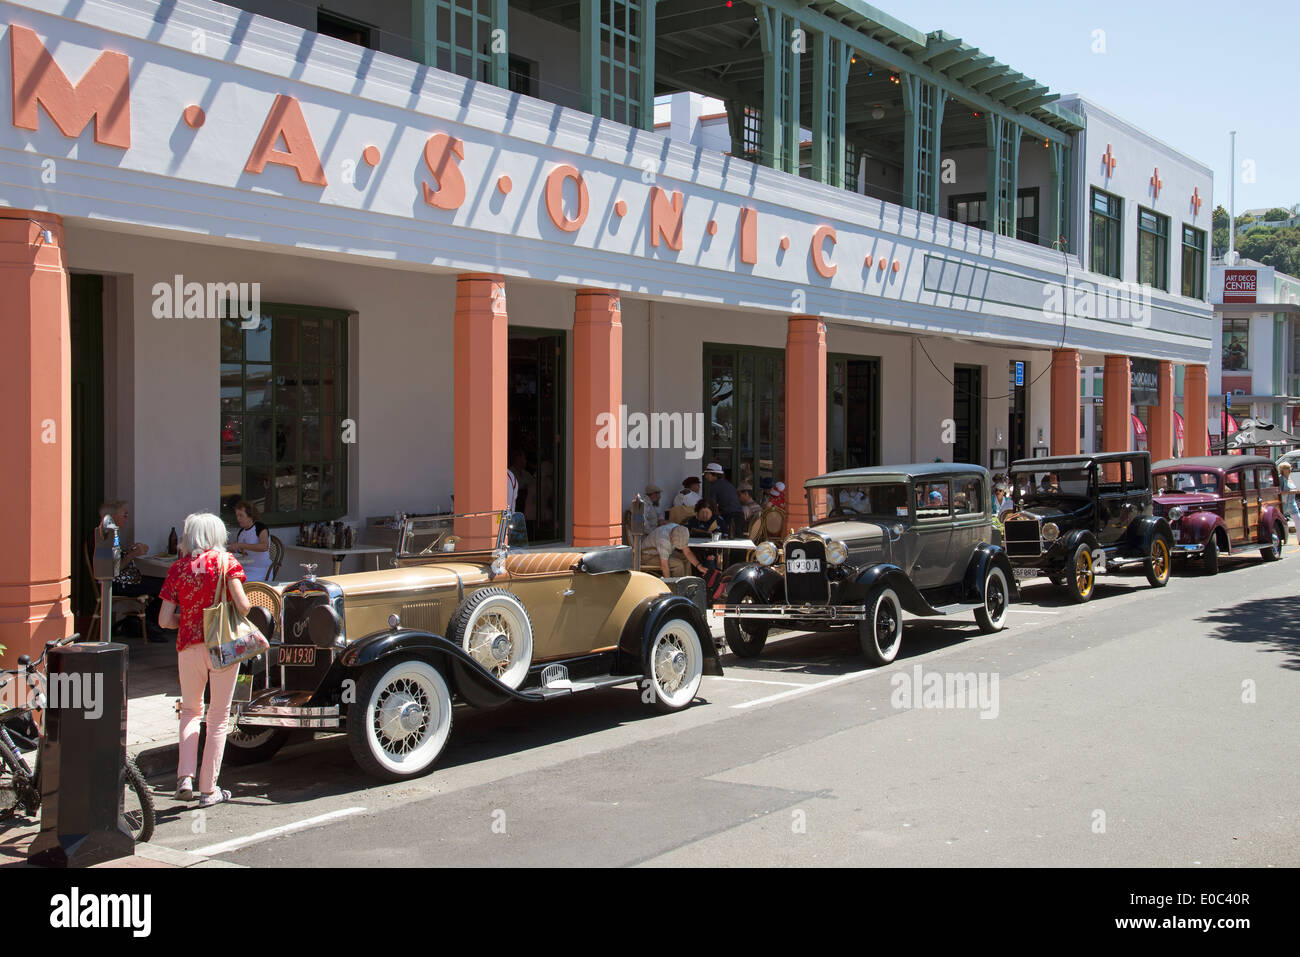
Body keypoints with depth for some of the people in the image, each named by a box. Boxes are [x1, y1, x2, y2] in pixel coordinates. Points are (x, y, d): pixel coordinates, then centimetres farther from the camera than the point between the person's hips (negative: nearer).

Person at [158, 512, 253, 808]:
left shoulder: (178, 568, 2)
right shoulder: (225, 561, -4)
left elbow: (164, 620, -1)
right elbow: (242, 605, -15)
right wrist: (246, 607, 8)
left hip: (189, 647, 2)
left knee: (190, 711, 22)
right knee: (218, 717, 9)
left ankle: (185, 778, 6)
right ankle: (209, 789, 12)